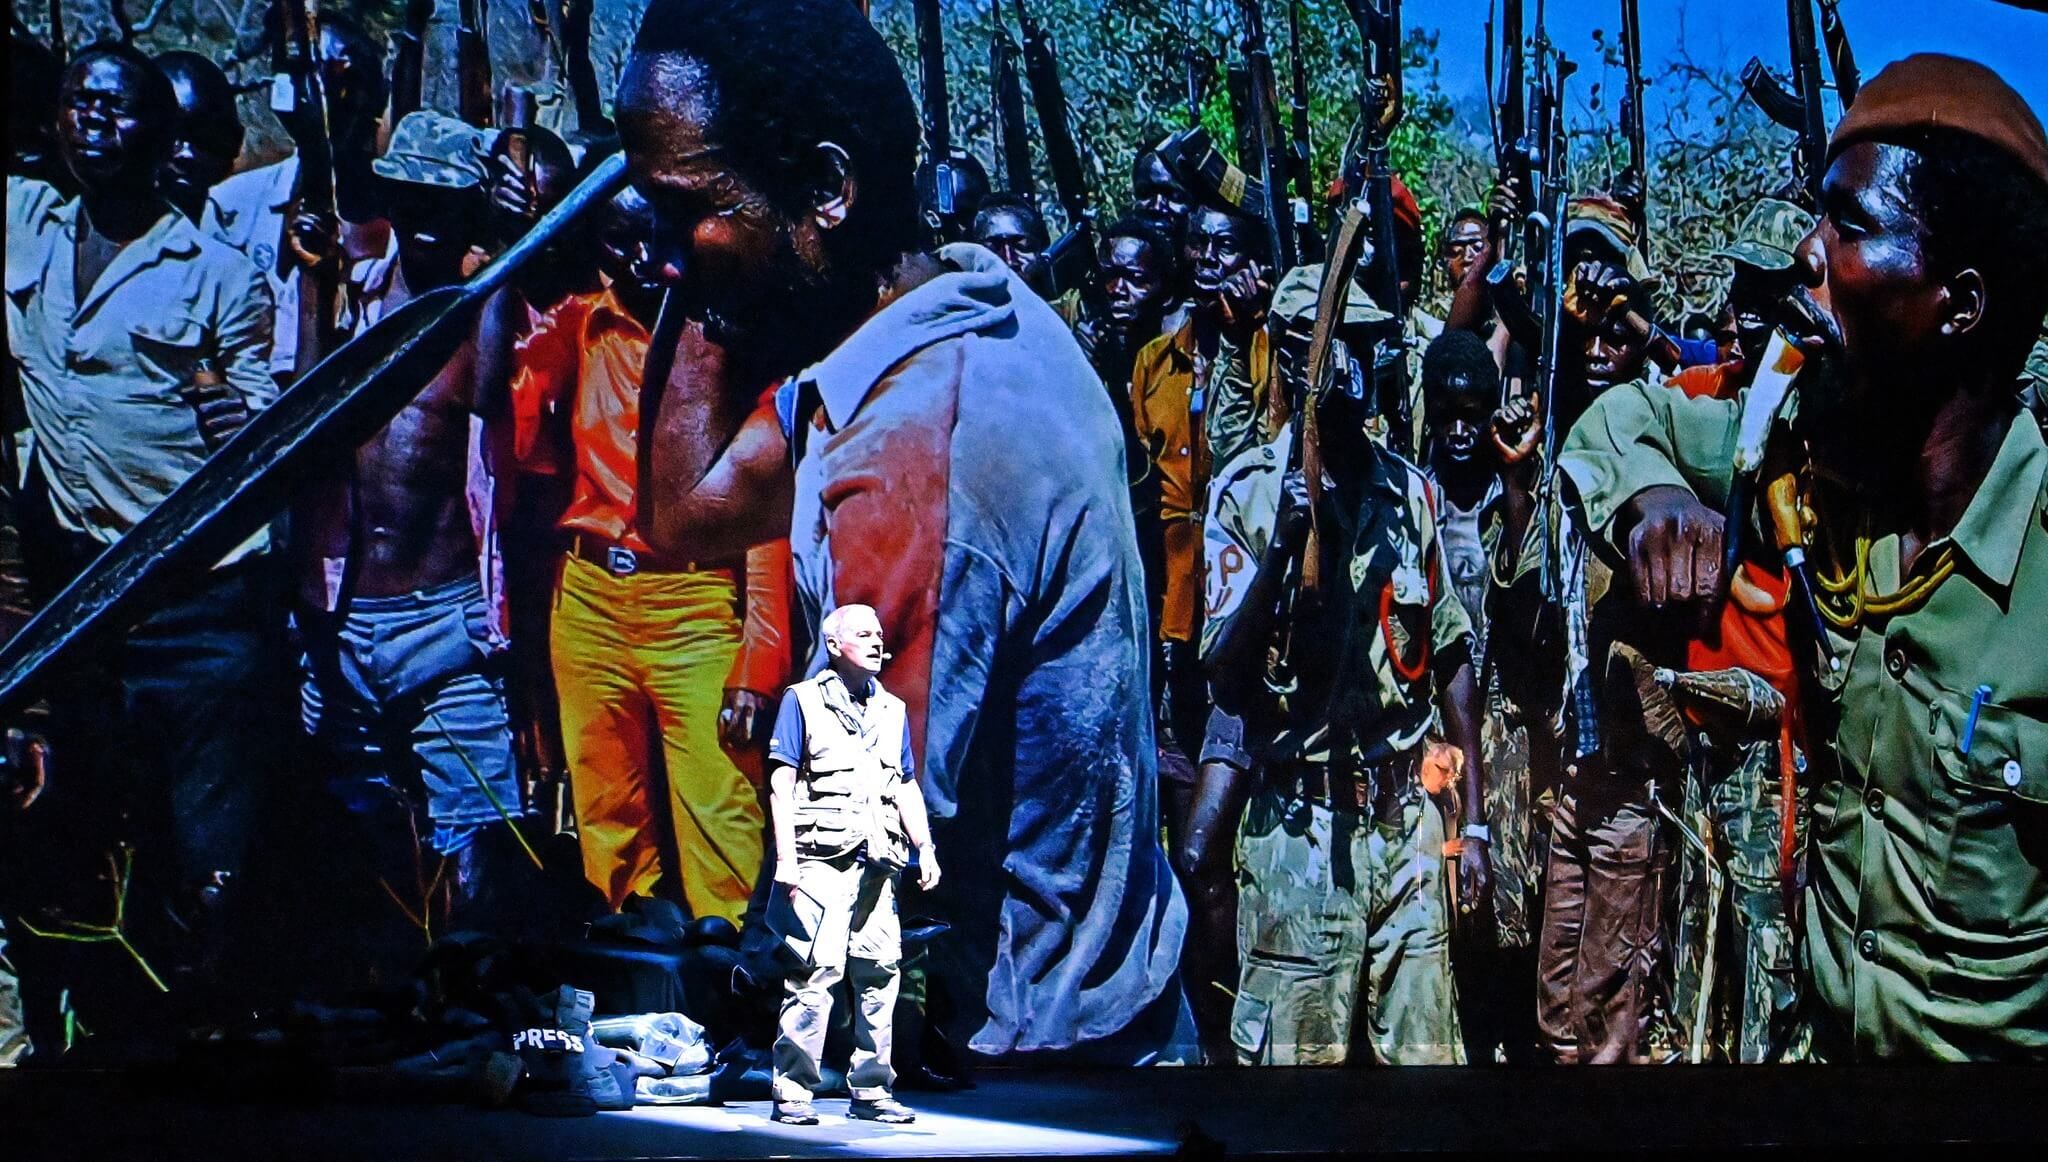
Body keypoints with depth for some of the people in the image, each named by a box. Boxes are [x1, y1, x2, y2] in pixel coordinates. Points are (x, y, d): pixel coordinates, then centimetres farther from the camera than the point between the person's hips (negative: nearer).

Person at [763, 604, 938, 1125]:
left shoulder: (892, 709, 19)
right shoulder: (803, 700, 4)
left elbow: (907, 788, 22)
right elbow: (781, 782, -1)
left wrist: (925, 848, 10)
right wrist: (786, 858, -9)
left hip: (876, 860, 5)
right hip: (822, 858, -5)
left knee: (880, 973, 4)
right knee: (815, 970, -11)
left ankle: (870, 1090, 11)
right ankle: (792, 1091, -6)